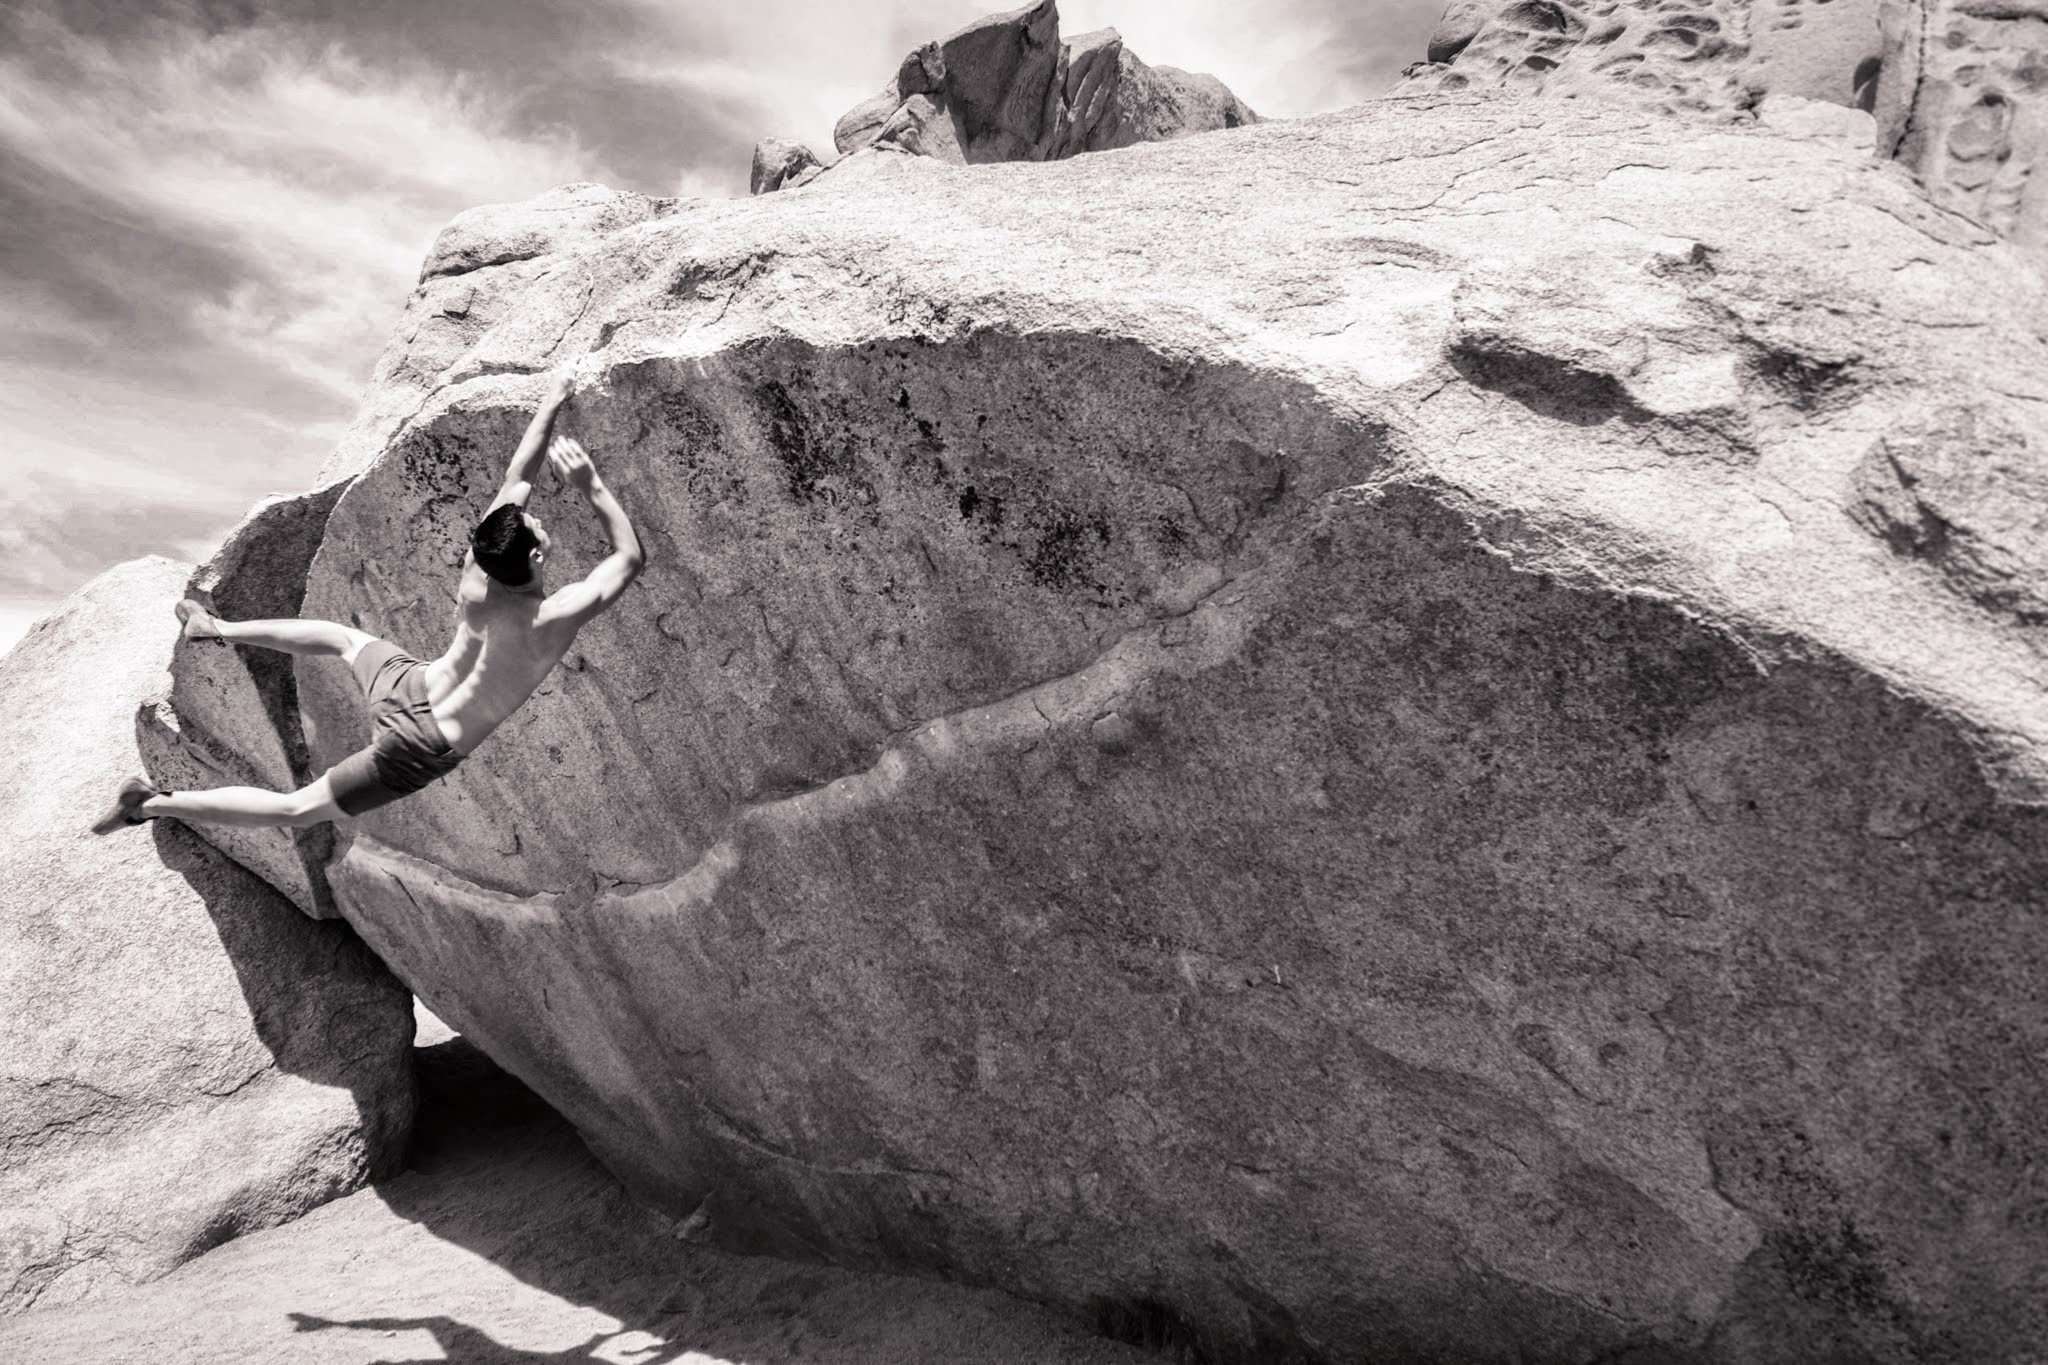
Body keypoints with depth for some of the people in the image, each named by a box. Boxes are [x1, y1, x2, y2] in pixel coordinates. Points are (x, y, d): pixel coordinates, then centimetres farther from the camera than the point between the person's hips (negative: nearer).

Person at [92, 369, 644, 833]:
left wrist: (550, 404, 4)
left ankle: (219, 629, 53)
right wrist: (592, 485, -20)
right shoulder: (553, 620, -32)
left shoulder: (478, 565, -17)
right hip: (419, 748, -5)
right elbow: (630, 558, -19)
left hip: (403, 685, 5)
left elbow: (516, 479, -3)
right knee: (298, 809, 9)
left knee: (343, 637, 39)